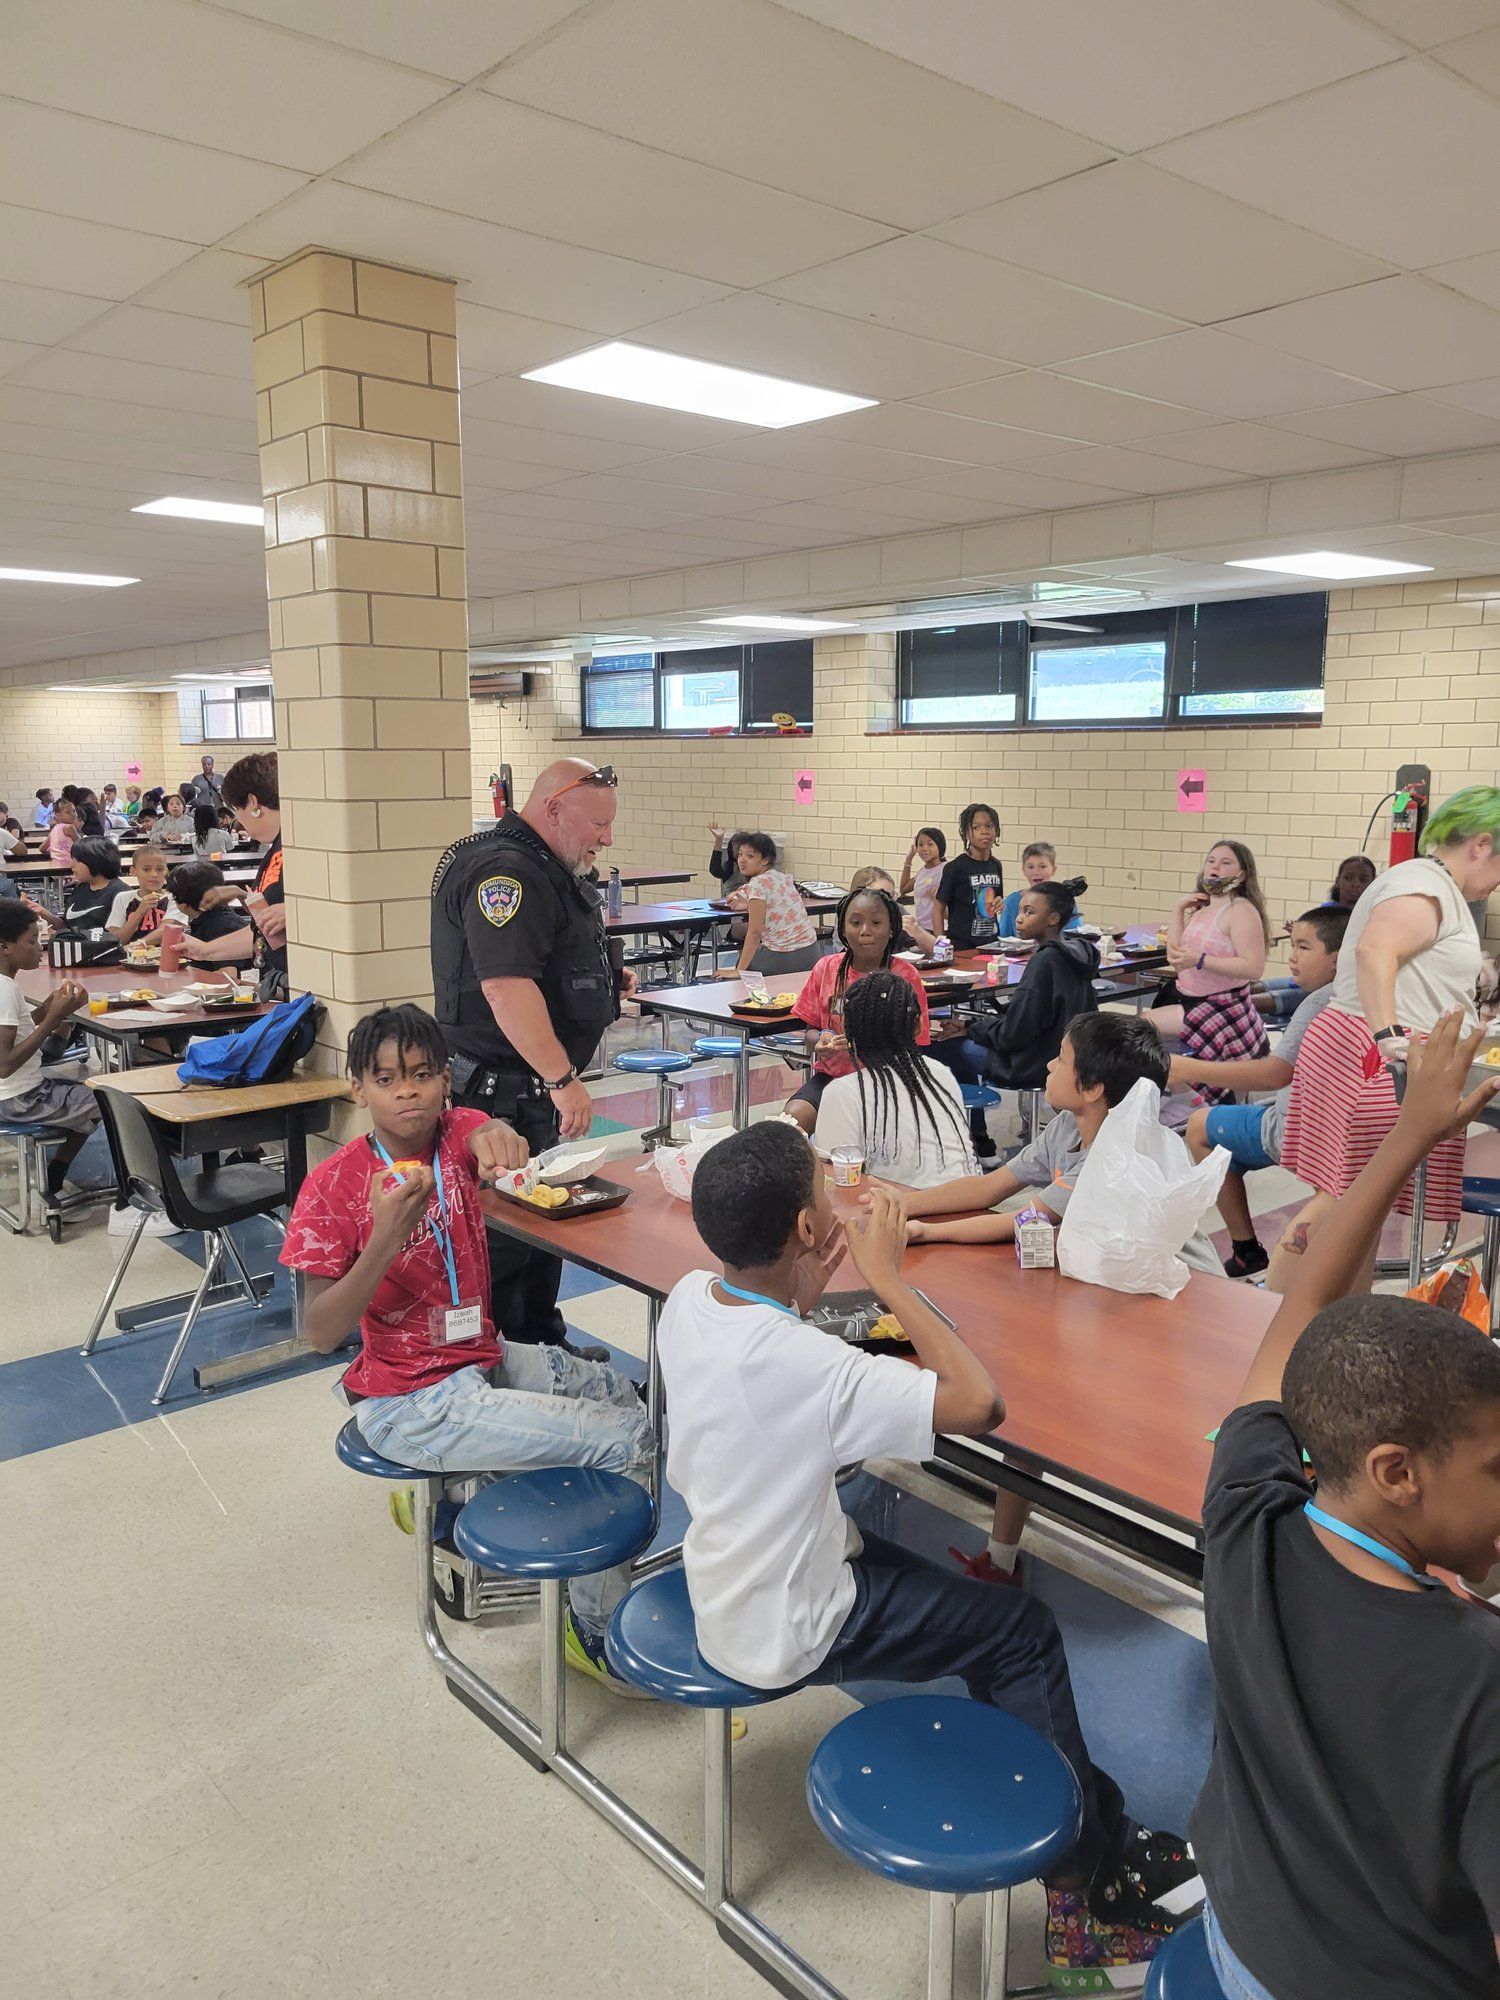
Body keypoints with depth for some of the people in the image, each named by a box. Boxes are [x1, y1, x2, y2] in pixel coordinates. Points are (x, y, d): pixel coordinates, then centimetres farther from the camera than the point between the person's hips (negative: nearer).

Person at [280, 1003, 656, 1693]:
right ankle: (597, 1631, 8)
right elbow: (319, 1333, -21)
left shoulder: (457, 1134, -3)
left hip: (483, 1356, 7)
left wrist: (496, 1134, -51)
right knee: (625, 1441, -12)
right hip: (412, 1402, -7)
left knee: (629, 1397, 16)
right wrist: (386, 1237, -34)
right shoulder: (334, 1184, -17)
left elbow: (495, 1138, -27)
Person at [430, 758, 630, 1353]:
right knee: (505, 1234, -2)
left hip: (535, 1087, 11)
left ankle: (542, 1344, 33)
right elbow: (506, 987, -29)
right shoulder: (505, 870, -20)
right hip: (504, 1093, -11)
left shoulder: (543, 870, 16)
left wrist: (605, 983, 14)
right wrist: (565, 1080, -27)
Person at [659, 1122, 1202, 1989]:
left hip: (724, 1586, 8)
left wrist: (811, 1281, -6)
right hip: (787, 1634, -8)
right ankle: (1096, 1879, 25)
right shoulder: (805, 1365, -35)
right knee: (1025, 1631, 7)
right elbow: (980, 1403, -32)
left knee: (986, 1606, 19)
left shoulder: (688, 1298, -11)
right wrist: (889, 1275, -26)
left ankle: (1094, 1818, 30)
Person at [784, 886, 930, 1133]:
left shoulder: (904, 976, -4)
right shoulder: (826, 968, 3)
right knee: (793, 1118, -26)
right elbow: (810, 1027, 12)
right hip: (831, 1074, 2)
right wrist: (820, 1041, -13)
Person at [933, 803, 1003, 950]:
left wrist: (1000, 904, 1)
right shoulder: (955, 868, -9)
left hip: (991, 942, 5)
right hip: (961, 944, -5)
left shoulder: (995, 866, 7)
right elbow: (938, 908, -8)